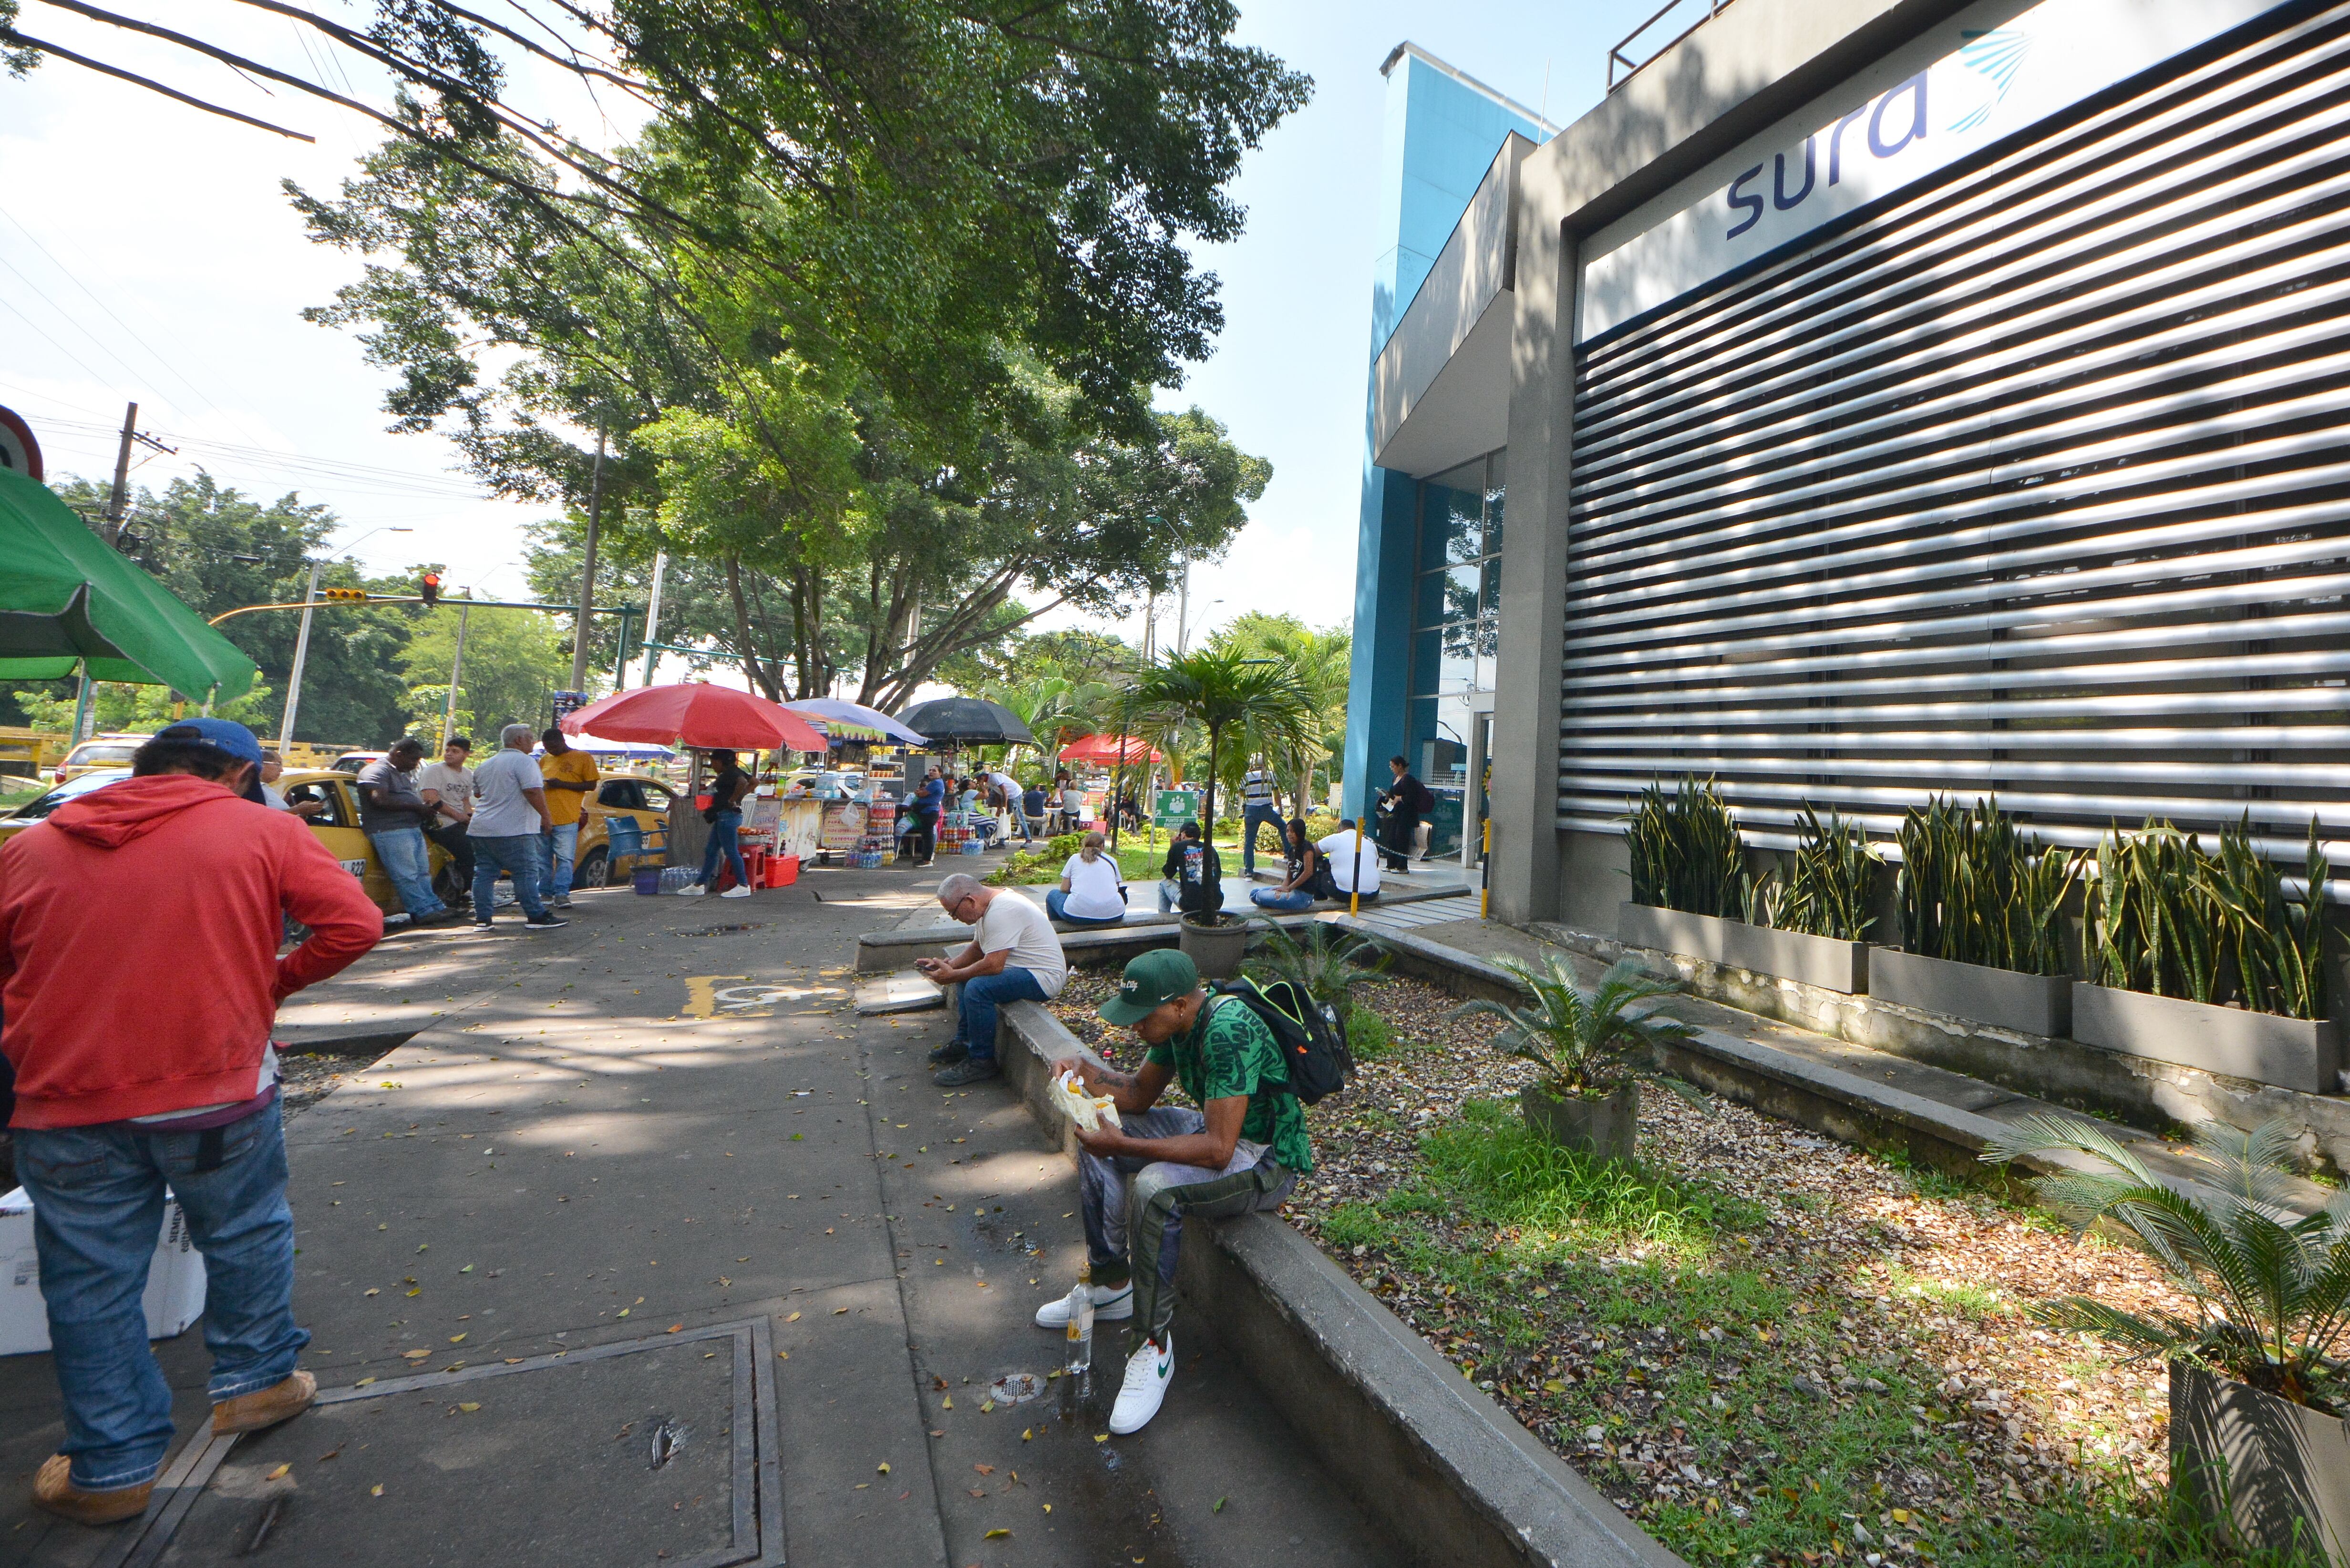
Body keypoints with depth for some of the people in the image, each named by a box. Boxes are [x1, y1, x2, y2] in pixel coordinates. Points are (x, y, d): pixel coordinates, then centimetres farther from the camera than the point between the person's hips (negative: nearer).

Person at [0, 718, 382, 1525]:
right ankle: (253, 1382, 35)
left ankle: (110, 1471, 26)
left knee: (91, 1285, 15)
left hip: (65, 1103, 3)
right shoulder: (263, 830, -3)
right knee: (247, 1238, 20)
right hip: (217, 1091, -2)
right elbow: (354, 923, -11)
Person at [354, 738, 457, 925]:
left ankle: (436, 907, 16)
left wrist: (425, 810, 12)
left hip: (413, 829, 11)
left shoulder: (404, 774, 23)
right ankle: (423, 912, -9)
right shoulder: (377, 771, -9)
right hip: (390, 831, -11)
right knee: (406, 875, -9)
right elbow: (380, 800, -23)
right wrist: (416, 807, -18)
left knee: (423, 872, 12)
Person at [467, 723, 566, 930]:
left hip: (480, 829, 9)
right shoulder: (523, 761, -9)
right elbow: (533, 792, -20)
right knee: (526, 872, -5)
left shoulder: (485, 766, 19)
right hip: (513, 830, -8)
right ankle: (537, 917, -3)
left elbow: (477, 793, 31)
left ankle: (482, 918, 10)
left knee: (484, 873, 10)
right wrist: (546, 818, -13)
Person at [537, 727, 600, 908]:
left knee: (565, 858, -8)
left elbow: (591, 785, -2)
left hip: (566, 820, -6)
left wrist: (562, 784, -13)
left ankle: (561, 894, -6)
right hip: (542, 818, 6)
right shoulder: (545, 760, 20)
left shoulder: (583, 758, 3)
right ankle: (546, 893, 17)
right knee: (543, 859, 10)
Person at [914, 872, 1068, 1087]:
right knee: (968, 974, 20)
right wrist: (948, 965, 2)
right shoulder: (990, 905, 8)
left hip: (1044, 978, -11)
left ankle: (981, 1061, -12)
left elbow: (993, 966, -28)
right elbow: (977, 949, 18)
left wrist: (952, 976, -15)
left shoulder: (1001, 912, -24)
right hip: (1026, 969, 11)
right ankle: (964, 1043, 22)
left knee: (978, 987, -28)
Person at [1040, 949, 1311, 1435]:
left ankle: (1156, 1346, -13)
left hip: (1265, 1161, -9)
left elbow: (1218, 1150, -35)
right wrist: (1085, 1070, -10)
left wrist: (1123, 1146, -33)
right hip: (1215, 1127, 10)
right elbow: (1140, 1093, 7)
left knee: (1153, 1188, -33)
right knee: (1094, 1137, 6)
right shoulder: (1180, 1021, -5)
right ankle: (1111, 1285, 17)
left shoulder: (1228, 1034, -33)